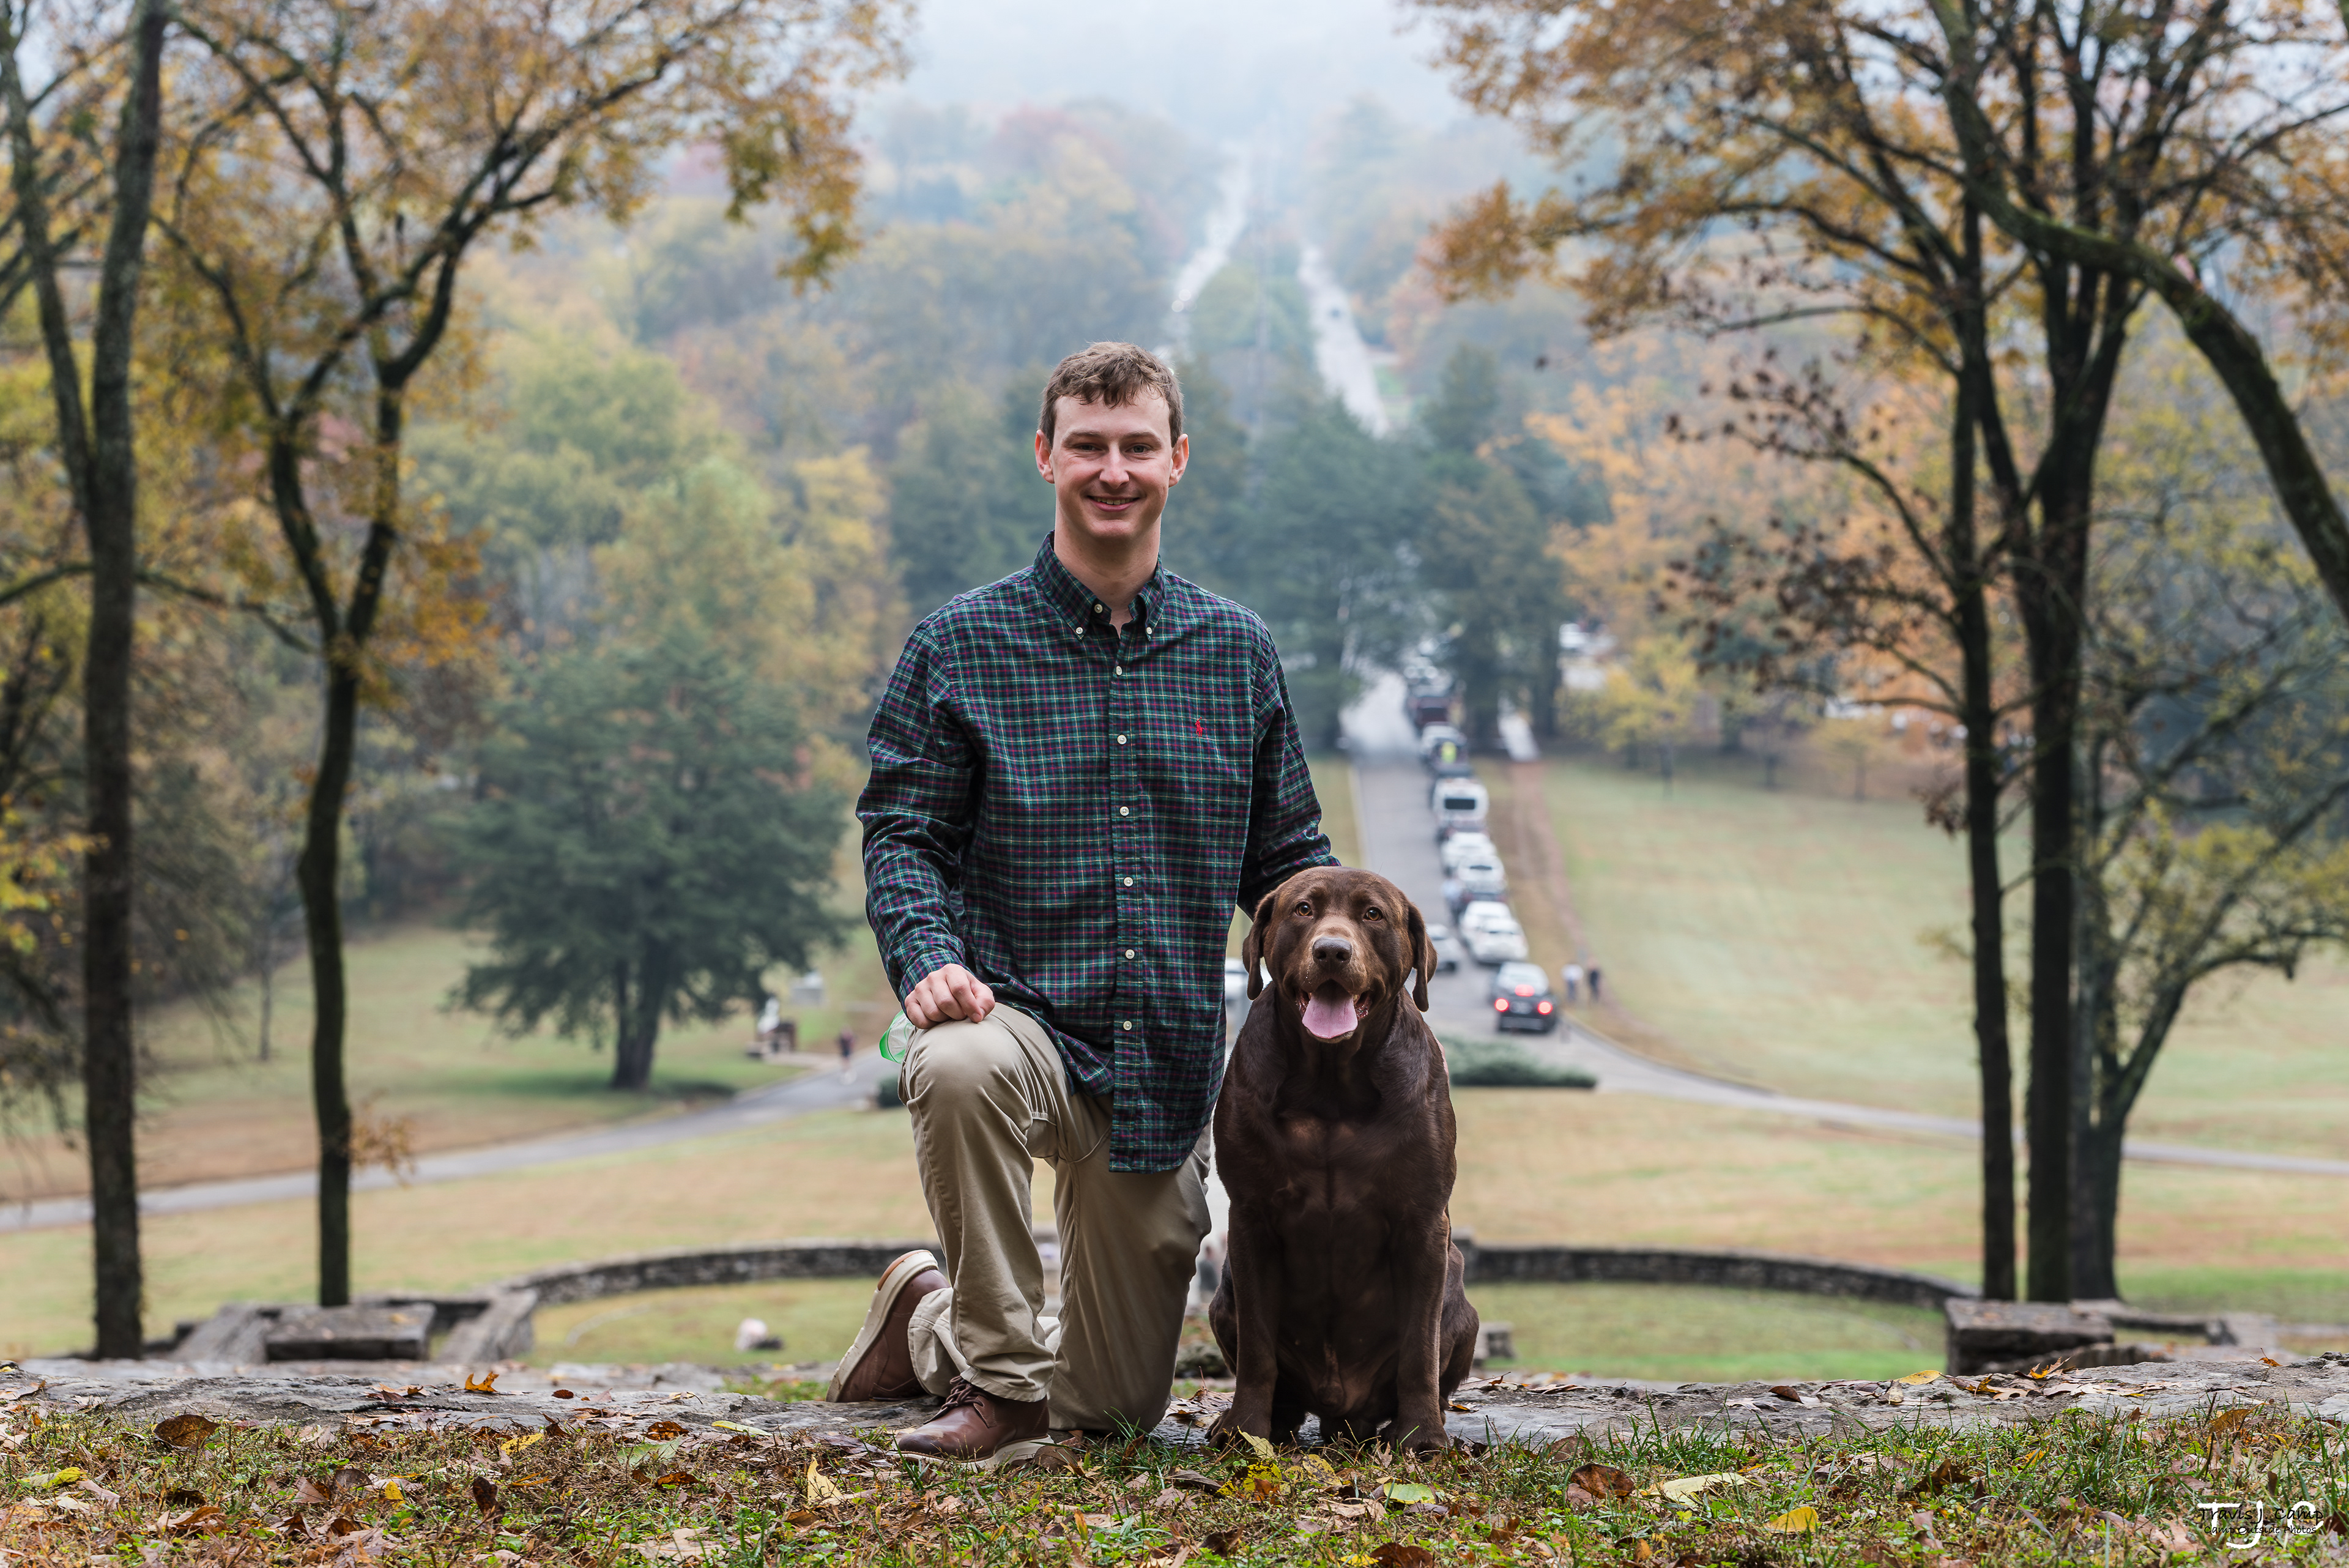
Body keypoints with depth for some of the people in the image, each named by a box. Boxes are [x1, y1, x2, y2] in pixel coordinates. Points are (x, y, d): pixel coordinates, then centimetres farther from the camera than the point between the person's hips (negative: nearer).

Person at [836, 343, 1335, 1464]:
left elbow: (1287, 854, 10)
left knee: (1117, 1406, 10)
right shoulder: (962, 645, -2)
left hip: (1167, 1069, 3)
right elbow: (902, 834, -5)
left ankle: (930, 1322, 42)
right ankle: (998, 1381, -18)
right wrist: (928, 956, -25)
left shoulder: (1237, 653, 6)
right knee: (964, 1067, -42)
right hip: (1021, 1011, -3)